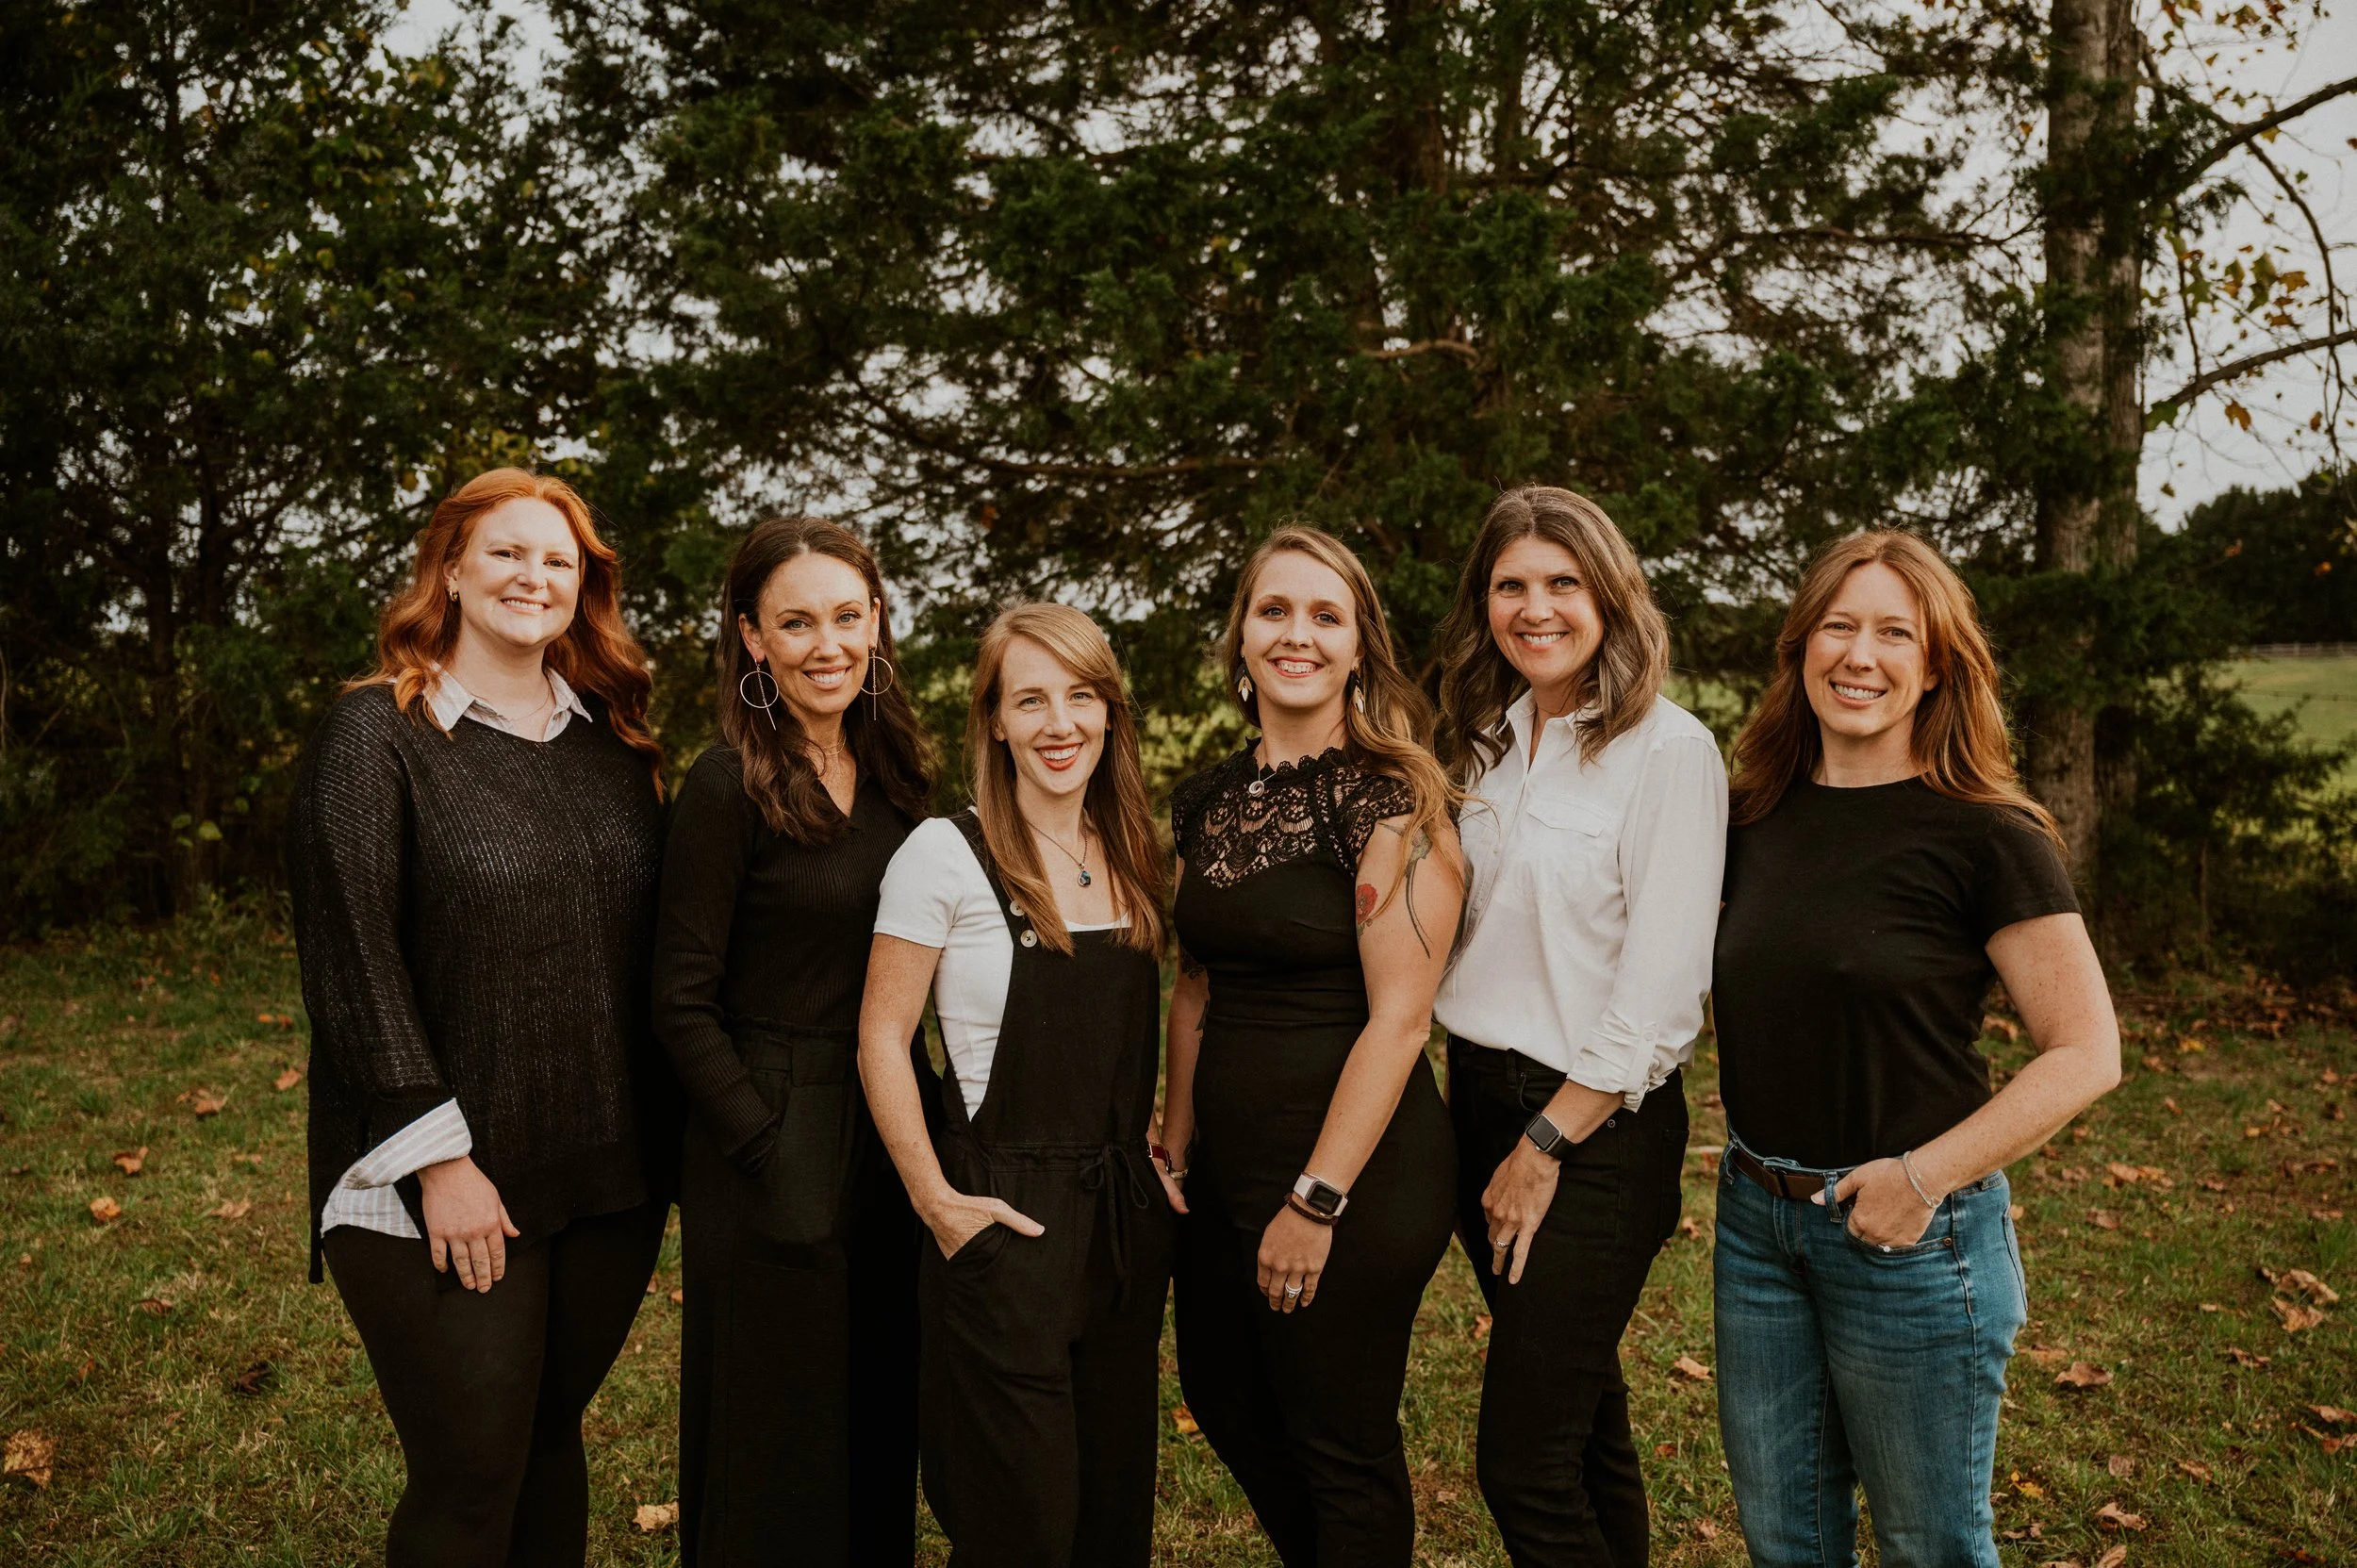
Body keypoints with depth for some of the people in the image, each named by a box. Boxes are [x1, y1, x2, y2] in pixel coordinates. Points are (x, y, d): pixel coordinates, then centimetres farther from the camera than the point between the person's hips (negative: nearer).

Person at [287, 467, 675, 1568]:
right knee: (471, 1479, 3)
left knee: (553, 1442, 15)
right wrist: (439, 1158, -15)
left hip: (611, 1178, 4)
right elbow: (351, 959, -11)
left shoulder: (613, 742, 10)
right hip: (443, 1188, -4)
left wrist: (666, 1141, 7)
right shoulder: (376, 735, -5)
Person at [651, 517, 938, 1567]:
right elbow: (683, 1007, -13)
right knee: (777, 1445, 7)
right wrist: (774, 1159, -17)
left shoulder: (894, 773, 7)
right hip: (771, 1139, -6)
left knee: (882, 1426, 18)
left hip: (886, 1141, 6)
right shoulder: (729, 786, -13)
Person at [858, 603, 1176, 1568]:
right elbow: (881, 1039, -9)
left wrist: (1153, 1155, 9)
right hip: (1006, 1217, -6)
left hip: (1126, 1216, 6)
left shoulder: (1130, 857, 8)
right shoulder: (945, 854, -11)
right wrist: (935, 1201, -12)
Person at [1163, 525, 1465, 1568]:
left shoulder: (1390, 796, -14)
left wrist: (1317, 1201, -18)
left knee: (1339, 1448, 9)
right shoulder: (1207, 804, 6)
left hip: (1358, 1170, -7)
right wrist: (1174, 1148, 10)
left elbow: (1399, 1014, -18)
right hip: (1228, 1162, 7)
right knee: (1223, 1403, 23)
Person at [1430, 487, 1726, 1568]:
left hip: (1595, 1126, -6)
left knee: (1523, 1467, -5)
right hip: (1482, 1096, 7)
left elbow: (1660, 985, -16)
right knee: (1582, 1417, 18)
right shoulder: (1484, 743, 10)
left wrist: (1548, 1143, -13)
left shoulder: (1667, 750, -12)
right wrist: (1483, 1109, 7)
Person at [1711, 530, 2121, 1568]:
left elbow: (2086, 1053, -13)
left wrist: (1925, 1176, -19)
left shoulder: (1982, 835, -12)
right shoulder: (1756, 814, 4)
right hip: (1756, 1221, 5)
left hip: (1910, 1239, -5)